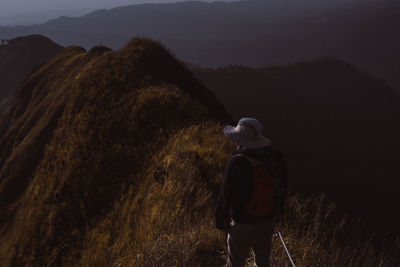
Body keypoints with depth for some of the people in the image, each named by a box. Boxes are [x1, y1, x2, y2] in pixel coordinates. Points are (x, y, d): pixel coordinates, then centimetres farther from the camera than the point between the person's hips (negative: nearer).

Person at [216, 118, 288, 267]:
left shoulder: (237, 163, -31)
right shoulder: (276, 159, -13)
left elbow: (226, 196, -22)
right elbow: (282, 190, 1)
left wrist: (220, 220, -5)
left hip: (244, 224, -5)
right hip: (269, 221, 5)